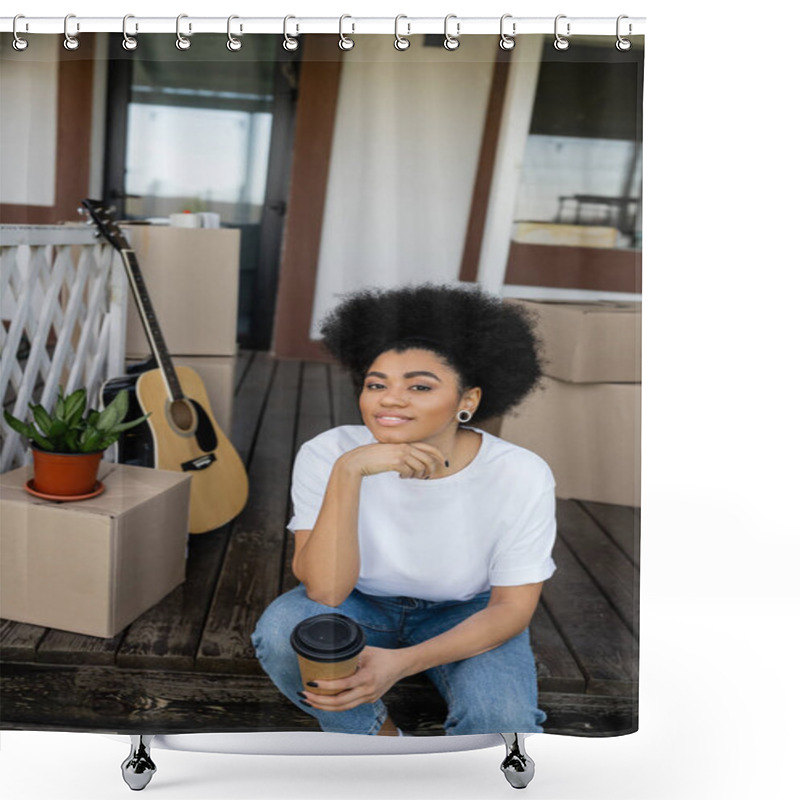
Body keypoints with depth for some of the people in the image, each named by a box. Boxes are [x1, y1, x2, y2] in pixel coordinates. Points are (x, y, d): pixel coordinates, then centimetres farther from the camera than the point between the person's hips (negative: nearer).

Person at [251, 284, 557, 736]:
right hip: (360, 603, 1)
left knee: (501, 722, -29)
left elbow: (512, 607, -16)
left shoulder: (522, 477, -25)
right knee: (284, 628, -29)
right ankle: (383, 740, -1)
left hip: (465, 615, -1)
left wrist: (401, 663, -31)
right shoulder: (327, 455, -25)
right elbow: (325, 593, -31)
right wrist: (348, 471, -44)